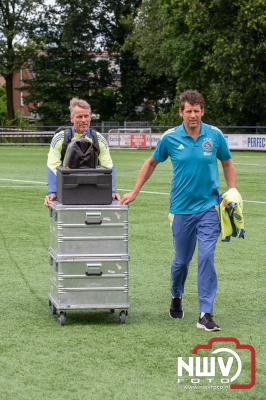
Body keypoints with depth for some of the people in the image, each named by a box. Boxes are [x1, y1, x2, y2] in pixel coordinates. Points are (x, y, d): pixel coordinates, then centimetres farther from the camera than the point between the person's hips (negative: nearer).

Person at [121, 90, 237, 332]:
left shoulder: (215, 135, -3)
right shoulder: (170, 138, -4)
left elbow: (227, 164, 12)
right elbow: (151, 163, 12)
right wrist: (134, 192, 12)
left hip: (209, 207, -1)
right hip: (182, 209, 1)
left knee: (207, 257, -13)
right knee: (181, 261, 11)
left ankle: (206, 314, -9)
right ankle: (176, 297, 42)